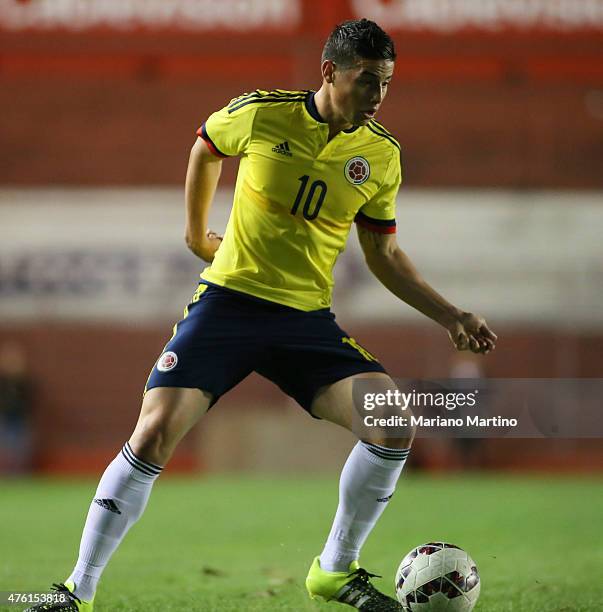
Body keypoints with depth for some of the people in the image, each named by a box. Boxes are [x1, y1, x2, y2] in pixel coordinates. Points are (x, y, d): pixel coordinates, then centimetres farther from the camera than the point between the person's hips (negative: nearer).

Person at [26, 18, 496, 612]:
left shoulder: (381, 155, 1)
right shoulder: (260, 114, -7)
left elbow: (383, 255, 13)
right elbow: (205, 147, 16)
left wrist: (449, 316, 5)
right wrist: (196, 232, 23)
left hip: (307, 318, 3)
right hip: (228, 300, -3)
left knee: (395, 423, -17)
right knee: (155, 432, -17)